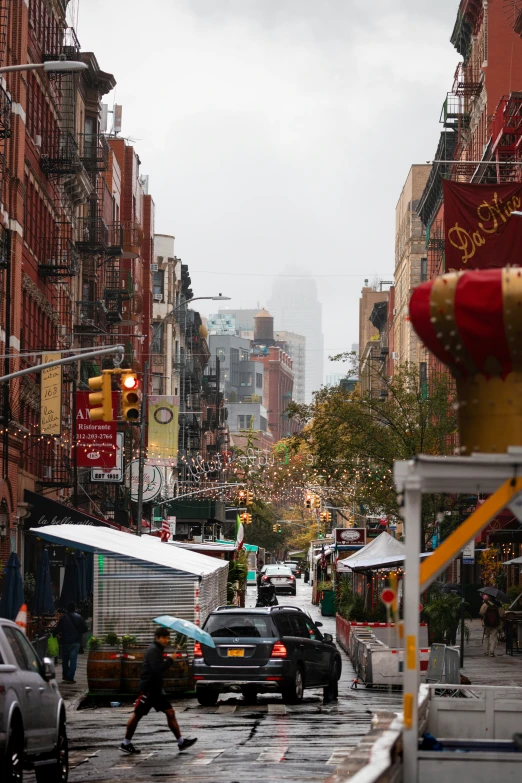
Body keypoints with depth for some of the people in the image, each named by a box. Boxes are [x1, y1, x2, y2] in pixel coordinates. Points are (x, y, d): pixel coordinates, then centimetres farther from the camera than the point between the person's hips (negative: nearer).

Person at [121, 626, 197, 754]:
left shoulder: (158, 650, 15)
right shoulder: (153, 650, -15)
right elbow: (158, 669, -27)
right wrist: (170, 660, -19)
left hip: (156, 689, 9)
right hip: (147, 689, -9)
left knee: (170, 713, 2)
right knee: (137, 715, 0)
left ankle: (181, 741, 0)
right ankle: (126, 743, 10)